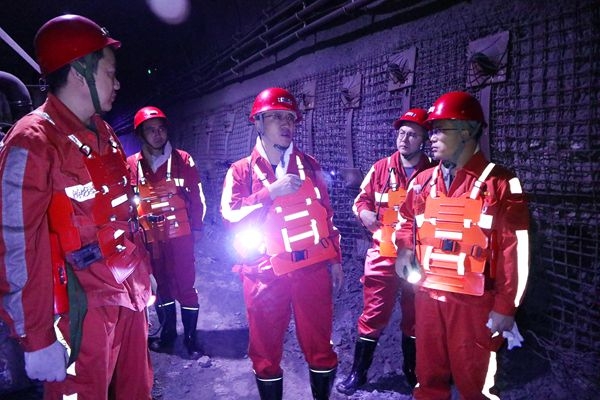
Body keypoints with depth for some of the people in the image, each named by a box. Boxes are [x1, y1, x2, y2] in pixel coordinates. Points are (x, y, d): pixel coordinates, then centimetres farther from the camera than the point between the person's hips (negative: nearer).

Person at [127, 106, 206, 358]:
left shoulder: (183, 160, -3)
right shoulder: (132, 165, 1)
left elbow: (196, 196, 1)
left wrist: (197, 227, 0)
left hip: (180, 234, -2)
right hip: (151, 237, 3)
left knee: (185, 285, 0)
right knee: (162, 285, 16)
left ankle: (190, 338, 14)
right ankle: (167, 334, 33)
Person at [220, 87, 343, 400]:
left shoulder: (308, 165, 9)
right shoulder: (242, 171, 1)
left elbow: (326, 214, 12)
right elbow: (231, 217, -12)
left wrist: (334, 259, 11)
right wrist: (271, 192, -18)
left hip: (312, 268, 2)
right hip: (266, 274, -2)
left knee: (319, 347, 11)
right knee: (266, 351, 11)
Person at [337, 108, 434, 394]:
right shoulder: (381, 168, 2)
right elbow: (361, 200, 8)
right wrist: (364, 212, -13)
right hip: (382, 255, 0)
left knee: (415, 316, 15)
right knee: (373, 314, 4)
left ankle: (412, 372, 35)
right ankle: (358, 372, 20)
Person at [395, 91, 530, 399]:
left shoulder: (499, 183, -9)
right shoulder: (423, 181, 6)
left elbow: (514, 252, -9)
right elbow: (408, 219, 22)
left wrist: (506, 306, -10)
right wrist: (405, 248, 2)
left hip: (473, 302, -4)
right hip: (427, 296, 5)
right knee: (428, 375, 19)